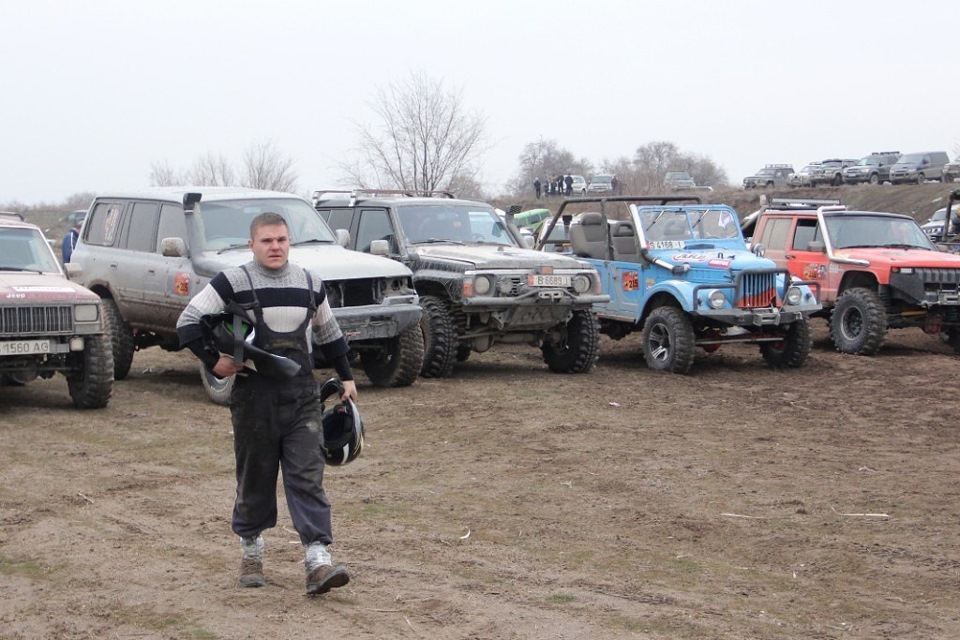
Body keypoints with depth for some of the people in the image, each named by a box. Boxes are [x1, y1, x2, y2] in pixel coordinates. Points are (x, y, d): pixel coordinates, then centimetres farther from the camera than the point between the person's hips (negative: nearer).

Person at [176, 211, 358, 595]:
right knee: (255, 478, 8)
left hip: (302, 395, 2)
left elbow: (329, 334, 26)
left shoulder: (309, 285, 11)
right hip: (254, 397, -2)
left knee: (308, 477, -7)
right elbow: (188, 322, -2)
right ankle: (251, 553, 27)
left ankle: (318, 561, -13)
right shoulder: (233, 283, -3)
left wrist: (346, 376, 29)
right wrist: (214, 361, -11)